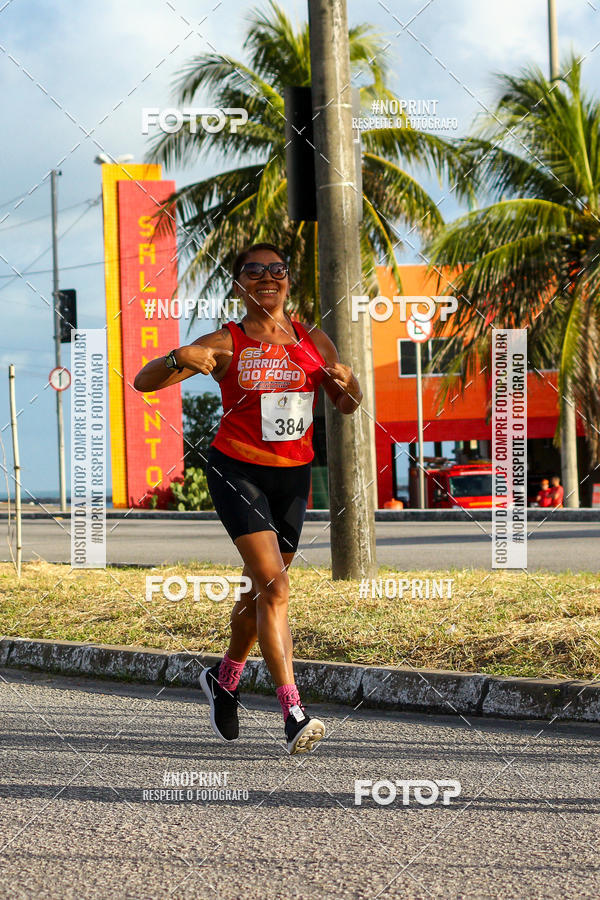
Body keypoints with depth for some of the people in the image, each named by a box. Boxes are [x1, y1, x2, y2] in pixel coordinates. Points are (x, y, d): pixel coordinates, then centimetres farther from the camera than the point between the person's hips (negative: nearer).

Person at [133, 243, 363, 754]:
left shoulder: (314, 341, 6)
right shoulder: (227, 344, -4)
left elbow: (347, 407, 16)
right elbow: (144, 382, -6)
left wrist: (347, 385, -8)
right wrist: (178, 359, -27)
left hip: (292, 477, 5)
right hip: (237, 470, -5)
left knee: (262, 591, 14)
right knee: (274, 587, -19)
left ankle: (224, 680, 40)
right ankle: (293, 712, -24)